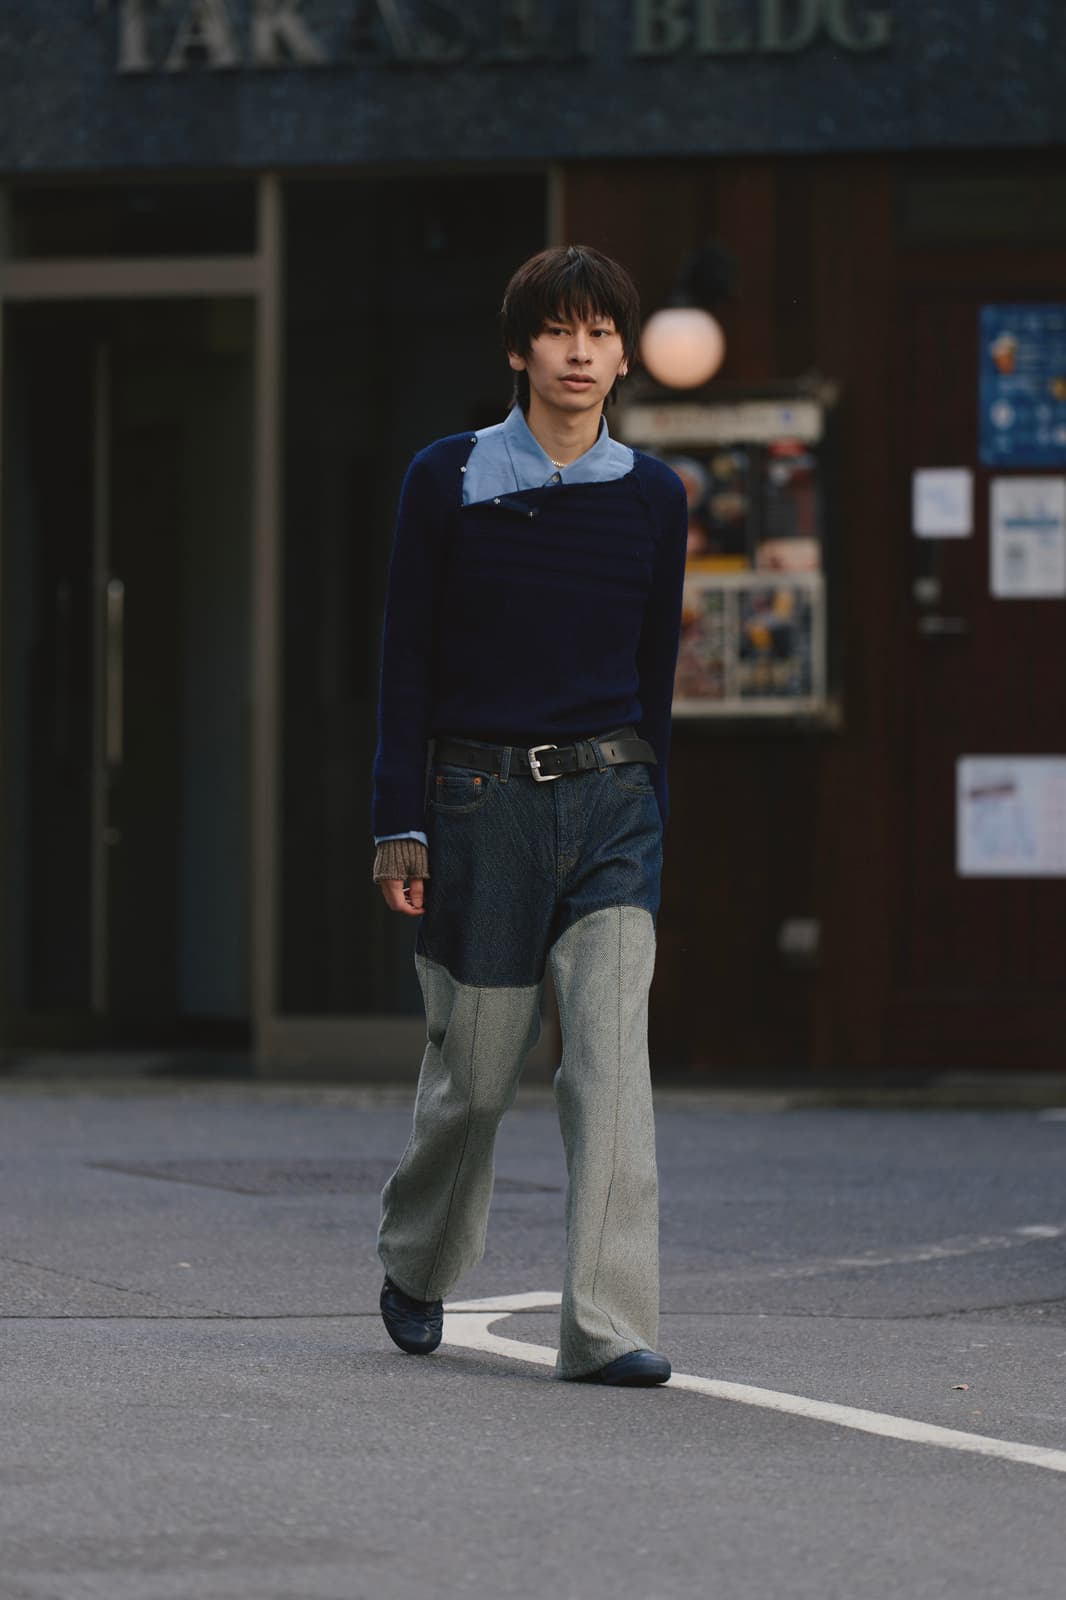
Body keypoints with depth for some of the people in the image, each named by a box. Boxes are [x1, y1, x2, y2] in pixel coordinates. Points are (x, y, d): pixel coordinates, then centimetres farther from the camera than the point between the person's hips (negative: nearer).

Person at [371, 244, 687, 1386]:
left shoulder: (652, 497, 6)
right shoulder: (447, 481, -1)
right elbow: (407, 663, 0)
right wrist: (401, 827, -5)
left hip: (610, 802, 1)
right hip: (479, 799, -1)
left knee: (612, 1058, -13)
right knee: (475, 1072, 6)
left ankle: (607, 1325, -15)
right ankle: (415, 1267, 35)